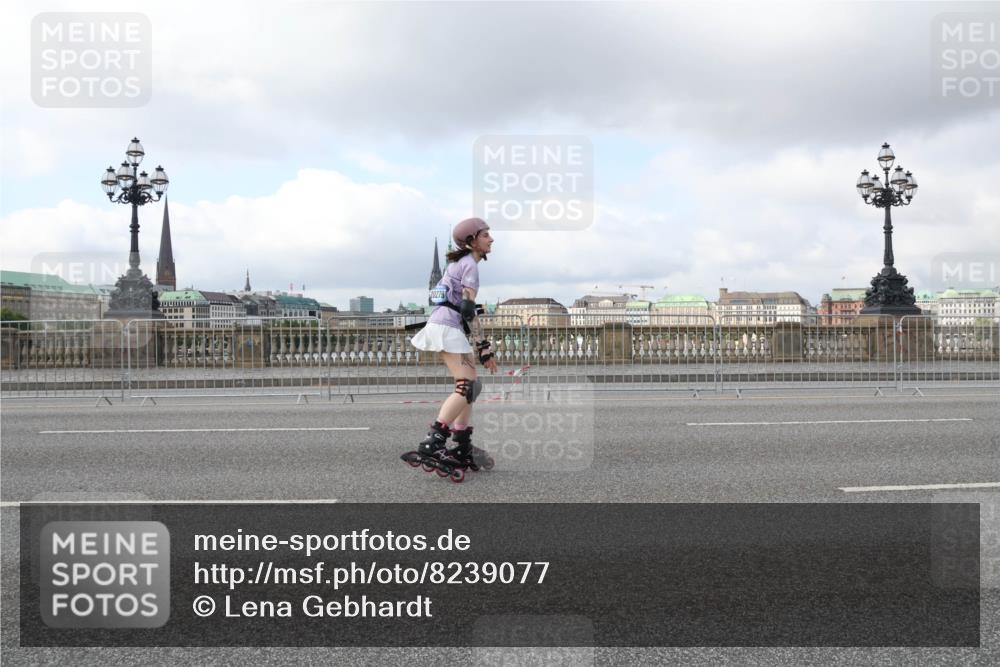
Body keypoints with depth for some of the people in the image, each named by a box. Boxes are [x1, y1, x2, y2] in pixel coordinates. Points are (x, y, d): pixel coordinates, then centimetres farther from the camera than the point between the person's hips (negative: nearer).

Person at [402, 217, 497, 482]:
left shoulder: (458, 262, 21)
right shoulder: (470, 265, -9)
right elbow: (468, 309, -17)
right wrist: (484, 347, -18)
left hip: (441, 324, 10)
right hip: (448, 328, -10)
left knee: (469, 385, 13)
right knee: (468, 386, -16)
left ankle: (463, 448, 14)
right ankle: (431, 444, -25)